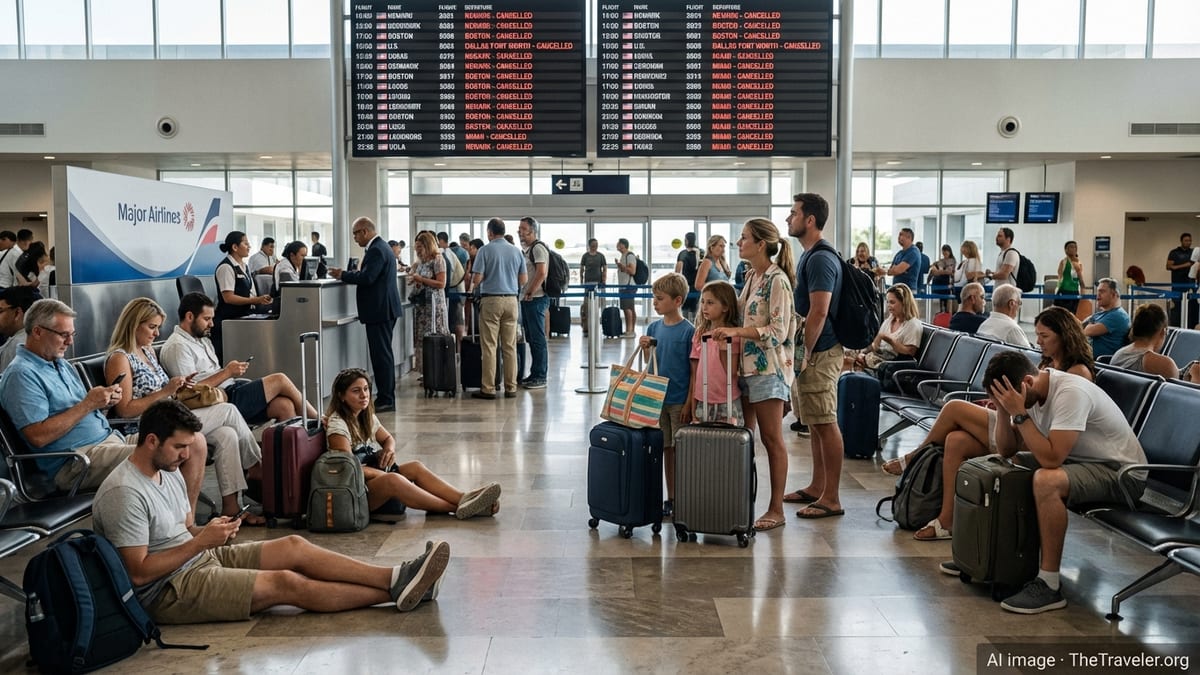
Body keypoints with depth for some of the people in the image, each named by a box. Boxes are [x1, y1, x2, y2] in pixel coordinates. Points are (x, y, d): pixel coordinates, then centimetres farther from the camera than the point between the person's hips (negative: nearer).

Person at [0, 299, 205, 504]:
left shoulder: (62, 364, 22)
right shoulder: (21, 374, -7)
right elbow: (38, 437, -18)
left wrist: (104, 402, 2)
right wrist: (87, 404, -14)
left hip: (111, 439, 9)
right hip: (76, 462, -9)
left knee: (196, 449, -8)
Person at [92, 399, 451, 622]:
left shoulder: (167, 471, 8)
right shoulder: (124, 493, -22)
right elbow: (138, 572, -22)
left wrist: (208, 531, -5)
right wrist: (201, 541, -22)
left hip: (200, 558, 9)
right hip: (168, 590, -9)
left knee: (294, 546, -7)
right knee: (286, 583, -20)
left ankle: (395, 578, -13)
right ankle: (396, 593, -18)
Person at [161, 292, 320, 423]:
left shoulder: (201, 339, 22)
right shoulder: (177, 346, -8)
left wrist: (231, 369, 4)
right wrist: (227, 372, -14)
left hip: (231, 389, 9)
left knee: (285, 405, -14)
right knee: (280, 380, -13)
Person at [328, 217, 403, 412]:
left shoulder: (376, 250, -16)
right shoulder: (380, 246, 16)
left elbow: (367, 278, -24)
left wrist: (343, 275, -13)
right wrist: (347, 274, 12)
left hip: (379, 310, -11)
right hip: (385, 308, 11)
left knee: (381, 354, -7)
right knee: (384, 354, 14)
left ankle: (386, 400, -3)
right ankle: (387, 397, 21)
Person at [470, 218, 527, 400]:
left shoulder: (485, 250, -5)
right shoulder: (517, 251, 6)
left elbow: (477, 279, -9)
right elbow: (524, 280, 8)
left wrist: (474, 284, 14)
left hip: (491, 300, -4)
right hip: (511, 300, 4)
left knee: (489, 346, 0)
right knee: (510, 347, 7)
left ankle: (488, 388, 1)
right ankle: (511, 388, 9)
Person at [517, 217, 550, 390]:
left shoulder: (538, 247, -11)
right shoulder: (527, 249, 18)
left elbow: (542, 273, -21)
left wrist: (530, 293, -17)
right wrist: (524, 293, 15)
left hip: (535, 299, -10)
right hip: (527, 300, 10)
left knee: (538, 339, -6)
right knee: (531, 339, 12)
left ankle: (540, 377, -2)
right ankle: (534, 375, 19)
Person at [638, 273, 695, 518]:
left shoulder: (688, 330, -10)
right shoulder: (654, 328, 6)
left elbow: (694, 369, -9)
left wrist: (689, 403, -11)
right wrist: (645, 349, -7)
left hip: (680, 400, -5)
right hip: (657, 398, 5)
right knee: (667, 449, 12)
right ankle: (670, 499, 21)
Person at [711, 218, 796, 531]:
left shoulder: (777, 280, -14)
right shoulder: (750, 276, 12)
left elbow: (778, 331, -19)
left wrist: (736, 331, -23)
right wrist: (727, 330, 4)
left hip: (768, 367, -8)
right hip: (746, 364, 8)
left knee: (772, 439, 0)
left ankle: (776, 509, 9)